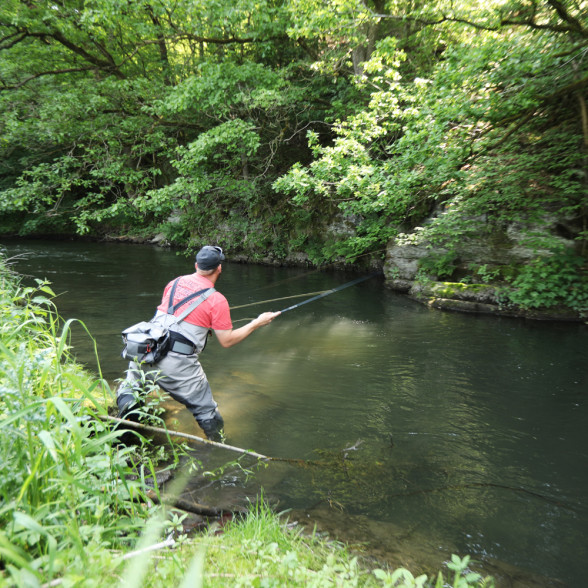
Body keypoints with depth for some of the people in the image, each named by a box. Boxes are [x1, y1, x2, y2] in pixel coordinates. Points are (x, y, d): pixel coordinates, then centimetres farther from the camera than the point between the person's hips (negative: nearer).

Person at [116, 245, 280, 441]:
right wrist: (257, 323, 7)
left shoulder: (174, 283, 11)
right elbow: (227, 341, -2)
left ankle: (127, 401, -1)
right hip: (178, 363, -4)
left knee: (130, 386, 28)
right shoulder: (216, 300, -6)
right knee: (207, 412, 11)